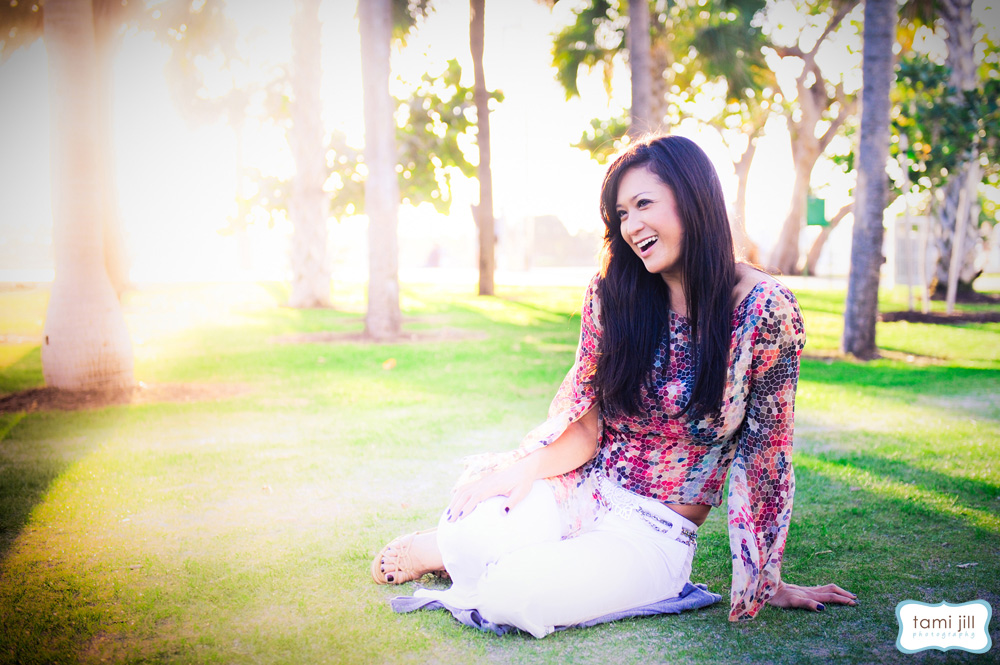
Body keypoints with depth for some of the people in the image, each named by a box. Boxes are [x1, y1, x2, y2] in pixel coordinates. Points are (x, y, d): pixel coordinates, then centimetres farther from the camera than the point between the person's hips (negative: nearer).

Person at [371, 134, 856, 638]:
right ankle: (448, 544, 7)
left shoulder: (767, 309, -13)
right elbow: (584, 424, 1)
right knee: (478, 526, -31)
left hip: (656, 532, -2)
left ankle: (439, 551, 5)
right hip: (579, 490, 3)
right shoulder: (613, 294, -3)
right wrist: (528, 464, -20)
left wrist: (768, 580, 0)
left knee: (517, 595, -30)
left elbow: (765, 450, -7)